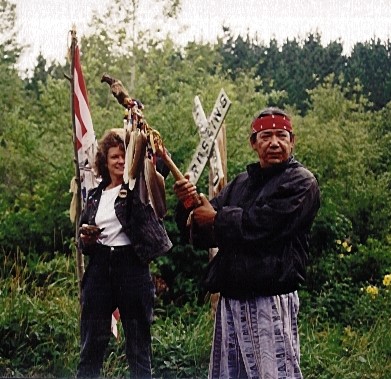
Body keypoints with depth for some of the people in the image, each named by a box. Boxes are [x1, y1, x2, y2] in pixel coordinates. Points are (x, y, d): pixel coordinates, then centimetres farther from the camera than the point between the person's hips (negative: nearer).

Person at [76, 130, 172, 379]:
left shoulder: (140, 187, 3)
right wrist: (86, 238, -2)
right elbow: (83, 243, 20)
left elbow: (163, 163, -15)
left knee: (139, 348, 4)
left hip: (132, 267, -4)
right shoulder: (95, 195, 14)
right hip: (99, 268, 4)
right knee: (91, 345, 7)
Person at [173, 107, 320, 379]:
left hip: (271, 300, -7)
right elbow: (203, 236, 16)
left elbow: (263, 224, -17)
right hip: (231, 299, 7)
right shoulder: (240, 184, 19)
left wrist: (217, 218, -4)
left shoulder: (301, 182, -2)